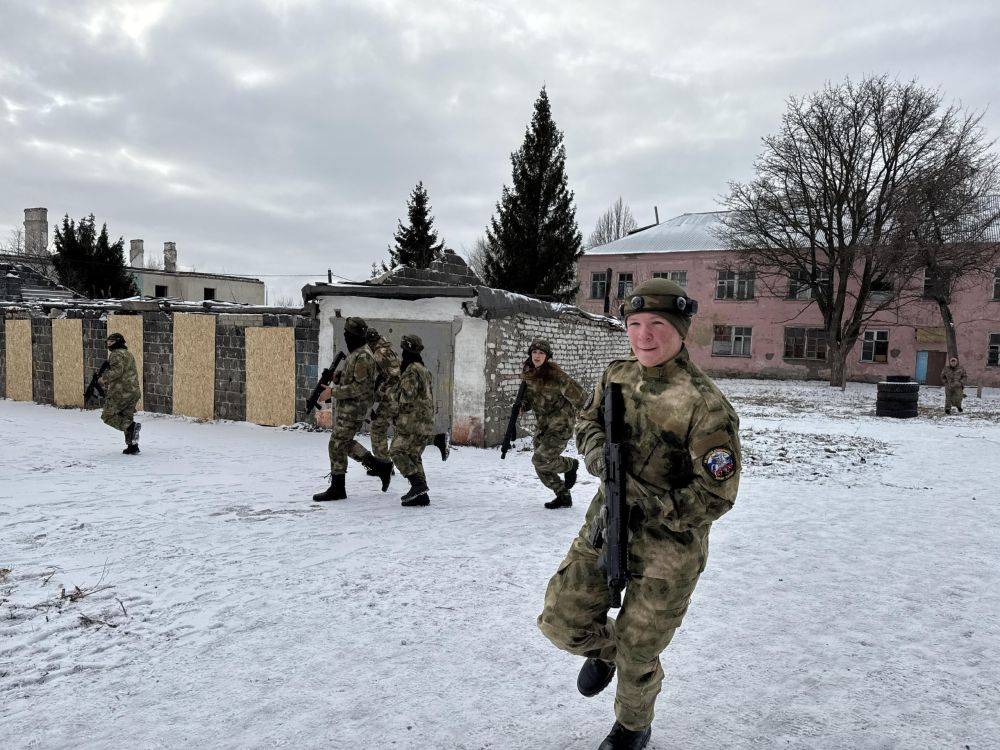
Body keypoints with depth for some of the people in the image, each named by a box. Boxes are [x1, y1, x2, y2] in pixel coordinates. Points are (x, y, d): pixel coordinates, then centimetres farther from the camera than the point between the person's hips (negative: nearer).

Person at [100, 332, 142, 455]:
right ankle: (133, 446, 10)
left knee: (108, 416, -1)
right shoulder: (128, 354, 23)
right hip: (134, 391, 9)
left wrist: (104, 379, -11)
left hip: (120, 392, -9)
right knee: (127, 418, 13)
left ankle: (132, 426, -19)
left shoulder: (116, 354, -7)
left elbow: (117, 370, -22)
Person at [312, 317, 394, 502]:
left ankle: (337, 489, 5)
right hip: (347, 407, 10)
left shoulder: (362, 357, -19)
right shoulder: (354, 354, 14)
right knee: (345, 443, 17)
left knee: (337, 444, -5)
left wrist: (333, 392, -19)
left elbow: (359, 387, -23)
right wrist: (338, 376, 3)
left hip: (354, 408, -10)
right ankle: (380, 466, 22)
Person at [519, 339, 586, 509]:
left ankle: (570, 465, 13)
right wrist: (522, 407, -5)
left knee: (540, 460, -16)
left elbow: (579, 396, -18)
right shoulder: (528, 374, 1)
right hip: (542, 425, 7)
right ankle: (563, 496, 27)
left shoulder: (555, 375, -21)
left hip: (560, 426, -7)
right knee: (541, 467, 8)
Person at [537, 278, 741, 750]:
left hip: (669, 548, -5)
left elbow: (716, 495, -19)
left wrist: (646, 506, -28)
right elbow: (587, 422, 13)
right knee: (561, 622, 5)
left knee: (637, 656, 11)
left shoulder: (704, 405, -22)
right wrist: (598, 451, -10)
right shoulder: (616, 376, -3)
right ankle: (603, 650, 41)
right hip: (605, 525, 5)